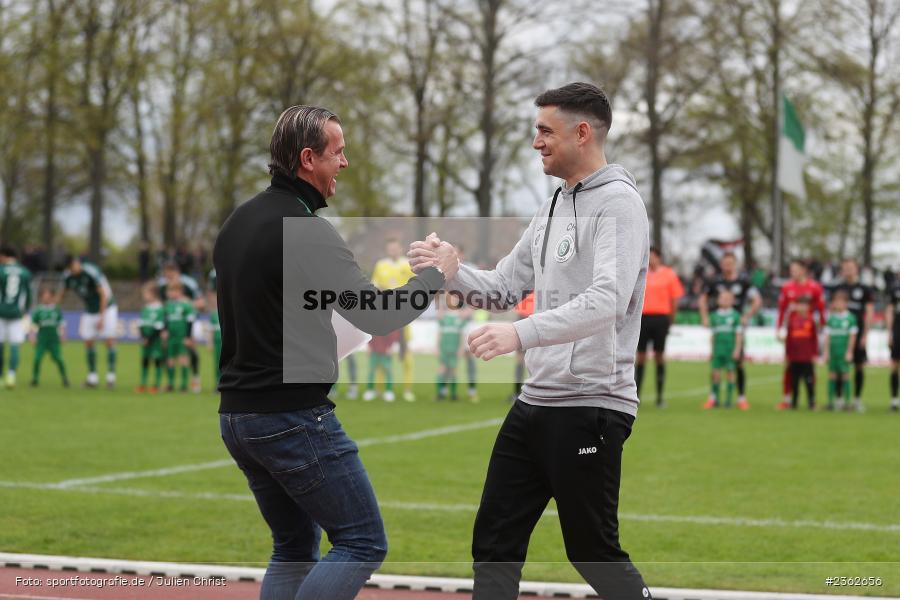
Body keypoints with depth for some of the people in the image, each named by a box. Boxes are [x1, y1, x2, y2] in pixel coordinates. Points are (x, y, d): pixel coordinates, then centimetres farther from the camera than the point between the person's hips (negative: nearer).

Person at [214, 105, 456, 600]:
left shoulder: (237, 222, 12)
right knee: (363, 543, -2)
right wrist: (434, 275, -3)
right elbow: (378, 316, -19)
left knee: (295, 548, 17)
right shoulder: (306, 230, -16)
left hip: (236, 418, 9)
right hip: (294, 419, -9)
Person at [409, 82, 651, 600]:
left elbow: (607, 302, -26)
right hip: (536, 402, 9)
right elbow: (504, 288, 20)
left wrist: (522, 333, -39)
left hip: (591, 406, -9)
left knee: (593, 552, -1)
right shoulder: (553, 208, 16)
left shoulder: (618, 204, -12)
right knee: (495, 540, 7)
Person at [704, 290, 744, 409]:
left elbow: (739, 334, -2)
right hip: (718, 348, 3)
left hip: (731, 348, -3)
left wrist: (737, 349, -8)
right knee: (716, 373, 1)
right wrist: (713, 348, 13)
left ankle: (729, 399, 6)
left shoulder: (735, 315, 0)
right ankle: (715, 398, 11)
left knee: (730, 372, 0)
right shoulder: (715, 316, 9)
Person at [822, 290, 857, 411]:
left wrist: (849, 351, -6)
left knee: (845, 375, -1)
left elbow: (852, 336, -2)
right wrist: (826, 351, 2)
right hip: (832, 351, 3)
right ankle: (830, 400, 7)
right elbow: (827, 336, 6)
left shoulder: (850, 318, -2)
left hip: (844, 352, -3)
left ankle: (845, 400, 4)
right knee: (832, 375, 4)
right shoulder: (831, 318, 6)